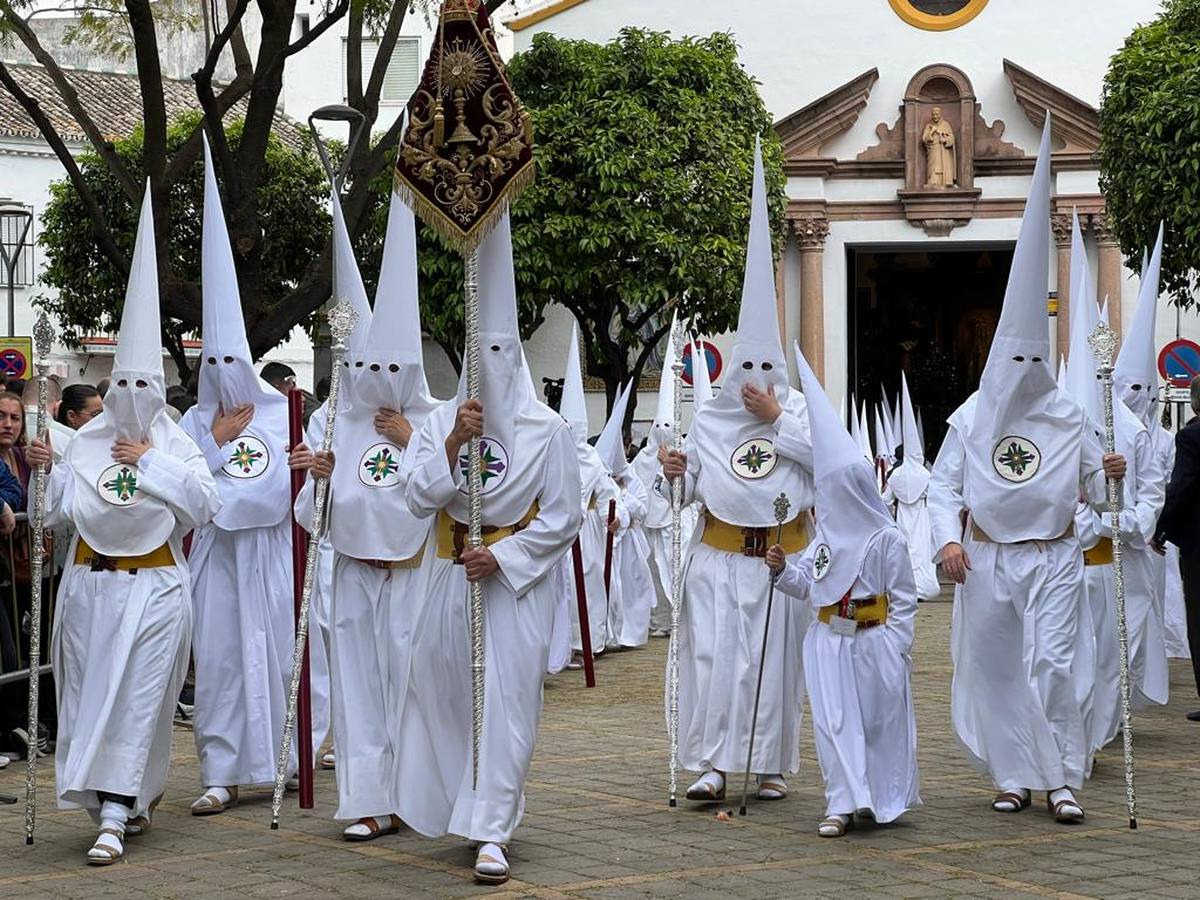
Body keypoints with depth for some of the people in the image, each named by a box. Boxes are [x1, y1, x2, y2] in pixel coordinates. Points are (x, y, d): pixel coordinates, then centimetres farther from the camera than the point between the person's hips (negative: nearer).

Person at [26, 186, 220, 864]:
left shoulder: (177, 445, 1)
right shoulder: (88, 442, 7)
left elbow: (205, 504, -13)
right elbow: (60, 510, 3)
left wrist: (151, 463, -11)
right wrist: (47, 471, -14)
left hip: (152, 588, -4)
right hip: (91, 584, 4)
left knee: (135, 700, -8)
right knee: (92, 693, 7)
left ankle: (114, 817, -11)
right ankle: (136, 796, 22)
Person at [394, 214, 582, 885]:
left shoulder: (548, 430, -4)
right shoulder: (442, 421, 5)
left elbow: (562, 520, -5)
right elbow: (420, 498, -4)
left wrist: (502, 559, -14)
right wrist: (454, 444, -16)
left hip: (515, 579, -4)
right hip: (450, 576, 4)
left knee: (506, 701, -8)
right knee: (444, 691, 8)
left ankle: (491, 830, -8)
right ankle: (455, 806, 26)